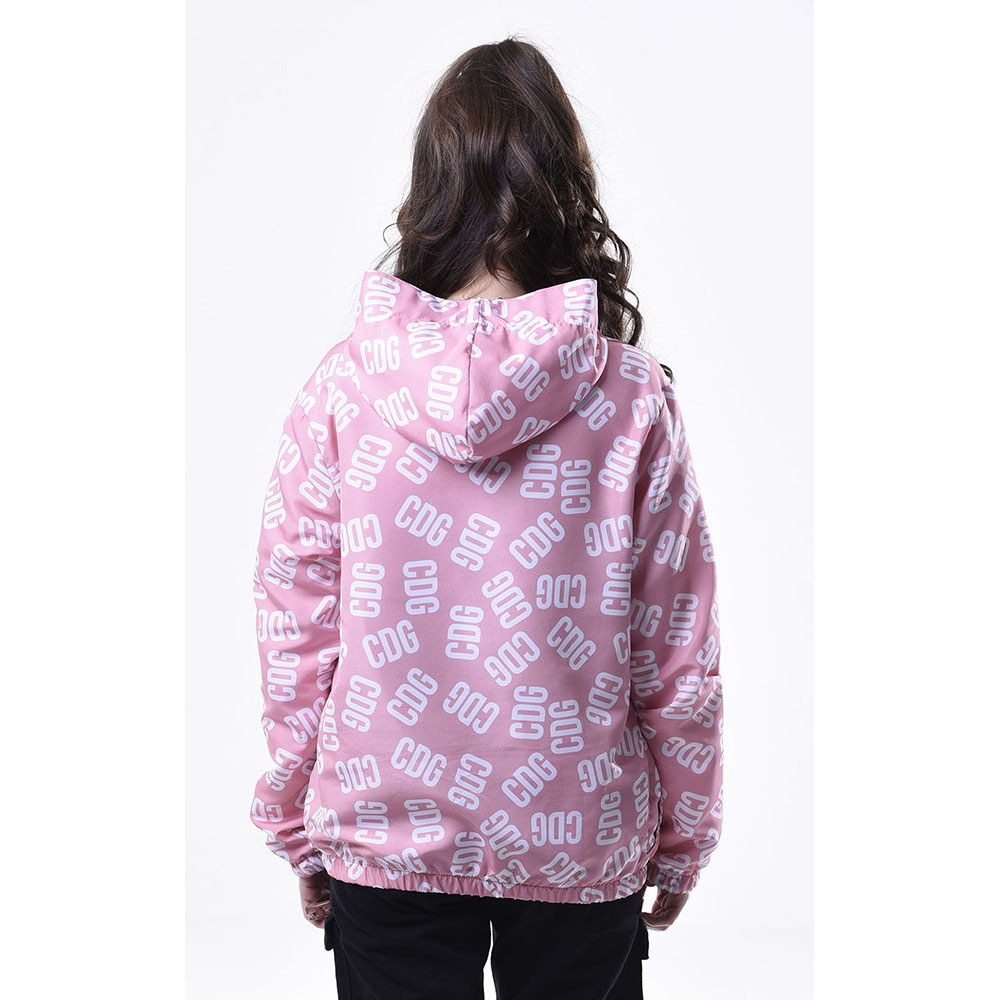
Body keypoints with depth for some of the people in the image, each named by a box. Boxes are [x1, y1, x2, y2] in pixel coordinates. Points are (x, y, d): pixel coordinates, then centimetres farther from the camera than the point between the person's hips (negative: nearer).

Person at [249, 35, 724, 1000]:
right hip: (582, 846, 0)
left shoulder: (341, 385, -10)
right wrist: (684, 835, 8)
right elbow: (676, 652, -7)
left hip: (384, 840, 0)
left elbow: (296, 631, -5)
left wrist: (296, 822, 9)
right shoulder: (633, 395, -12)